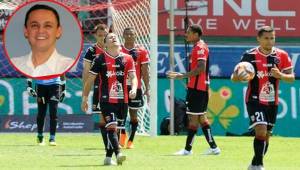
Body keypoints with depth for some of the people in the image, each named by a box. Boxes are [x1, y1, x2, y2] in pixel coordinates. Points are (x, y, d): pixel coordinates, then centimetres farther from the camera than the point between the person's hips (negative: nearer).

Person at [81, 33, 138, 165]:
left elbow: (133, 77, 2)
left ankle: (108, 157, 18)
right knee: (111, 126, -18)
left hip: (122, 100, 4)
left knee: (115, 128, 8)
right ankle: (118, 154, -31)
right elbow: (90, 79, 6)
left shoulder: (127, 59, 8)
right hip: (106, 100, -3)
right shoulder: (100, 59, 2)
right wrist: (85, 98, 4)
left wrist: (134, 89, -19)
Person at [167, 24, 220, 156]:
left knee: (193, 117, -6)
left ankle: (188, 149, -3)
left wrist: (183, 76, -26)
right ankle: (213, 147, 13)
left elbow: (201, 68, -25)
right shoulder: (198, 47, 16)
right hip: (201, 87, 10)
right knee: (201, 117, 12)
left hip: (197, 88, -10)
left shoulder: (200, 47, -15)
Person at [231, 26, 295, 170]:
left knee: (266, 135, 11)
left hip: (272, 102, 4)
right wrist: (240, 76, -27)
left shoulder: (281, 56, -1)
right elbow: (234, 78, -3)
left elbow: (291, 77, 2)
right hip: (255, 100, -4)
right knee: (261, 130, -22)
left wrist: (280, 75, -19)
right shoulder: (250, 56, -8)